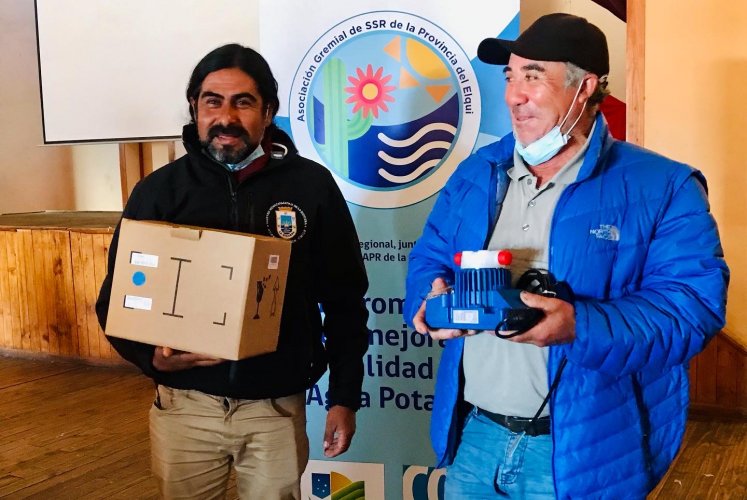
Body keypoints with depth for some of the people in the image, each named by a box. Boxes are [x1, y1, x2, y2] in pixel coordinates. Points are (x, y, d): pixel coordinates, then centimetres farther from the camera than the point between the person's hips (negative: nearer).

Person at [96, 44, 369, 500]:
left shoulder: (312, 186, -4)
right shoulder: (159, 191, -1)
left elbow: (345, 301, 2)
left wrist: (345, 397, 1)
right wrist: (151, 355, -16)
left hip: (277, 406, -1)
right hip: (184, 405, 1)